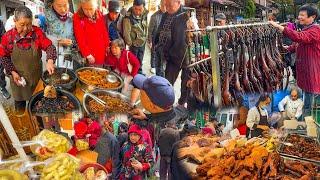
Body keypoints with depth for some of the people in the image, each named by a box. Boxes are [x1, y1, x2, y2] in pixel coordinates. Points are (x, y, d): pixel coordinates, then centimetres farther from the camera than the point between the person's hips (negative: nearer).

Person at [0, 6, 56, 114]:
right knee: (20, 100, 18)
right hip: (18, 77, 0)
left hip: (36, 75, 1)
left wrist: (50, 61, -33)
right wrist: (12, 72, -13)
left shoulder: (37, 32, -14)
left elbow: (49, 46, -14)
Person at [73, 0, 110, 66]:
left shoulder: (100, 15, 2)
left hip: (101, 54, 4)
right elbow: (80, 39, -15)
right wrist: (87, 55, -18)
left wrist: (107, 46, 7)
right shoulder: (78, 17, -11)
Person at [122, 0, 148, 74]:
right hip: (134, 44, -5)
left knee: (140, 60, 22)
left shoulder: (144, 15, -7)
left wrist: (145, 39, 8)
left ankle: (139, 72, 40)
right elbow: (126, 33, -21)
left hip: (142, 43, 5)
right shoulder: (128, 18, -24)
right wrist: (130, 44, -12)